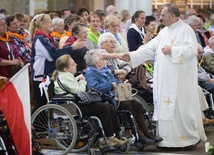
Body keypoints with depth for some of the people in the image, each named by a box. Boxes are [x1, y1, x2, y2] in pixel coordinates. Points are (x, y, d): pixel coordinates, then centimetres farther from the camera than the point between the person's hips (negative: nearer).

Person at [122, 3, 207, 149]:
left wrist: (172, 50, -17)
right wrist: (131, 56, 7)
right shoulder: (164, 32, 15)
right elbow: (149, 49, 14)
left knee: (182, 107, -3)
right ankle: (166, 137, 13)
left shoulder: (186, 30, -7)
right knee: (165, 107, 6)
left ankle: (193, 137, 9)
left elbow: (192, 49, -19)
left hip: (180, 80, -7)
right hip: (165, 80, 7)